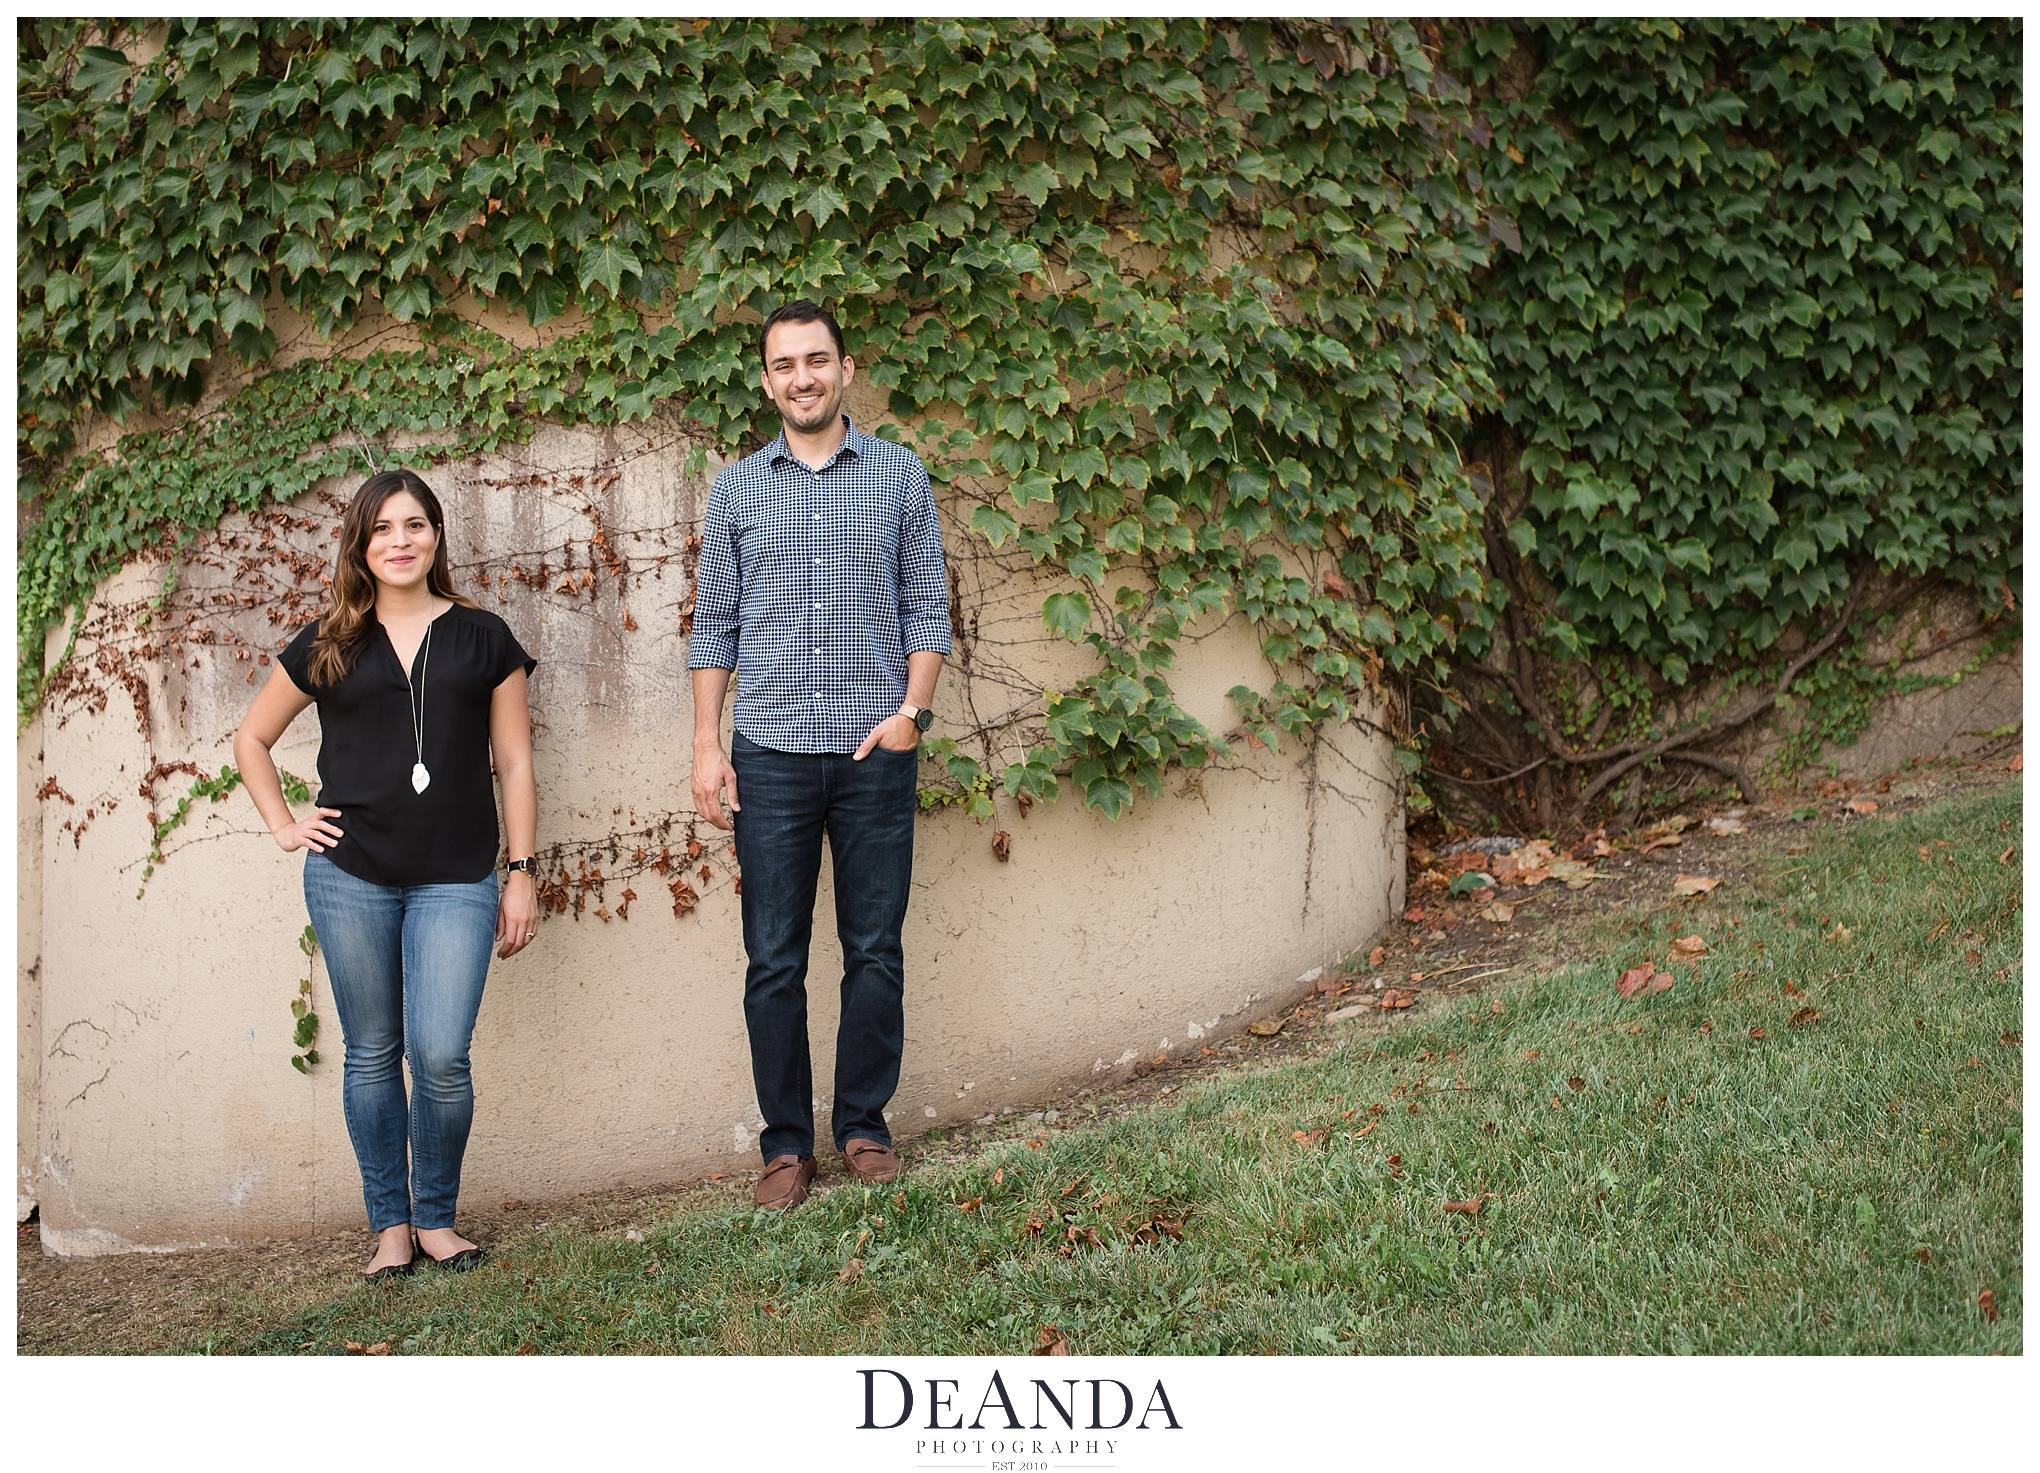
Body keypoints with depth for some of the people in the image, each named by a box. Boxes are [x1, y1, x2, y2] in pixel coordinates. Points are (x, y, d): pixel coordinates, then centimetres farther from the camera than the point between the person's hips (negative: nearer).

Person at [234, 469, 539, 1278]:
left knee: (441, 1057, -8)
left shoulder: (482, 638, 7)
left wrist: (522, 873, 3)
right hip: (350, 878, 1)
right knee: (371, 1054, 7)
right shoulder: (328, 647, 8)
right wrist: (282, 824, 8)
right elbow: (251, 738, 20)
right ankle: (390, 1223, 19)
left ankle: (437, 1218, 11)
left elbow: (513, 763, 7)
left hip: (456, 883, -1)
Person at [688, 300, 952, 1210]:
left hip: (876, 755, 0)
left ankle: (863, 1126, 18)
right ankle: (787, 1143, 11)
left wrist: (913, 708, -8)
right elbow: (714, 624, 9)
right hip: (772, 753, 1)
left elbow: (927, 605, 6)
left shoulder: (899, 475, 6)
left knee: (875, 952, 5)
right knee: (774, 962, 2)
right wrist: (707, 744, 1)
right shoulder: (737, 488, 9)